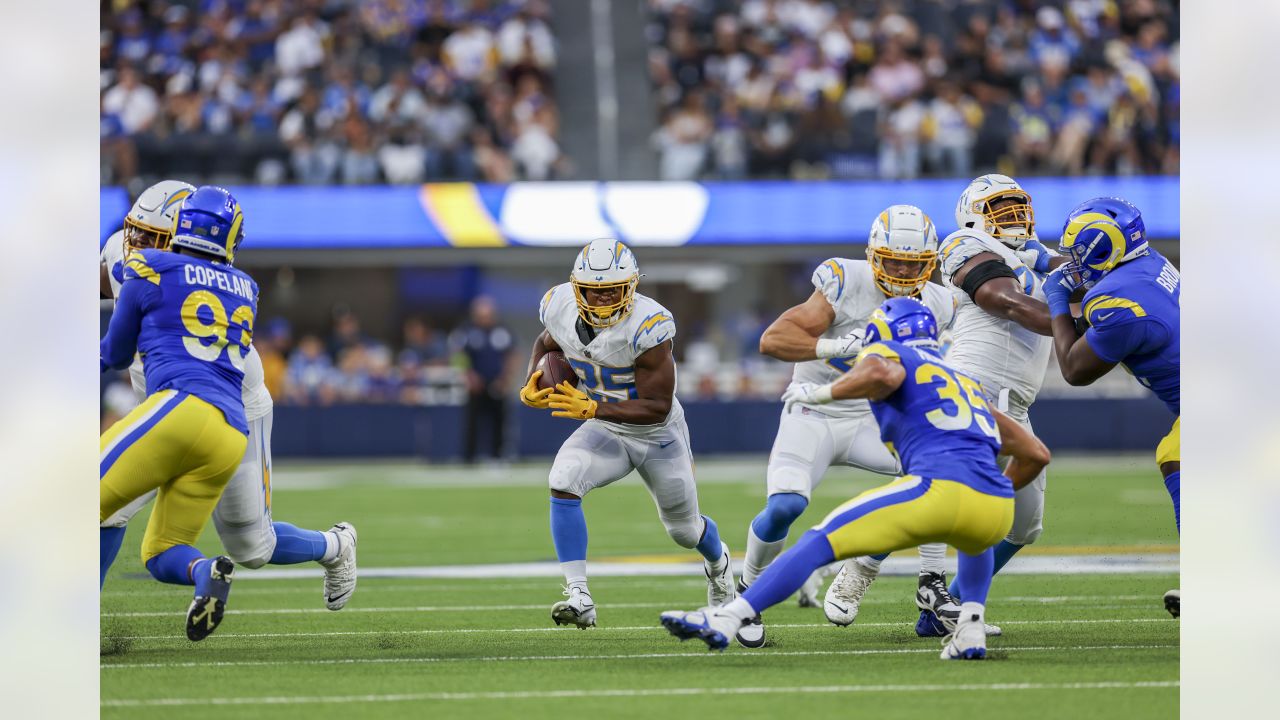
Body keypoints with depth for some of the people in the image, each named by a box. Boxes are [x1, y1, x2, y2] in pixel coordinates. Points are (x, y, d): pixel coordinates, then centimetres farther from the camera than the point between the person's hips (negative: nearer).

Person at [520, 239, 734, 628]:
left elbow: (657, 407, -31)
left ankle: (717, 560, 56)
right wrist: (531, 387, -12)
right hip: (605, 432, 3)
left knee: (685, 530, 17)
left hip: (657, 434, -3)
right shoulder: (561, 308, -18)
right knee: (563, 481, -28)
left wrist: (591, 409, -40)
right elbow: (547, 344, 9)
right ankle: (579, 597, -28)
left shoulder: (647, 326, -35)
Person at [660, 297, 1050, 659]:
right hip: (998, 512, 6)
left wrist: (821, 392, 3)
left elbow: (883, 375, -11)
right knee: (974, 542, 42)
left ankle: (725, 620, -10)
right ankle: (970, 628, 19)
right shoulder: (968, 384, 35)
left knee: (820, 542, 0)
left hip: (943, 488, -6)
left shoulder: (888, 355, 17)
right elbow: (1036, 454, 34)